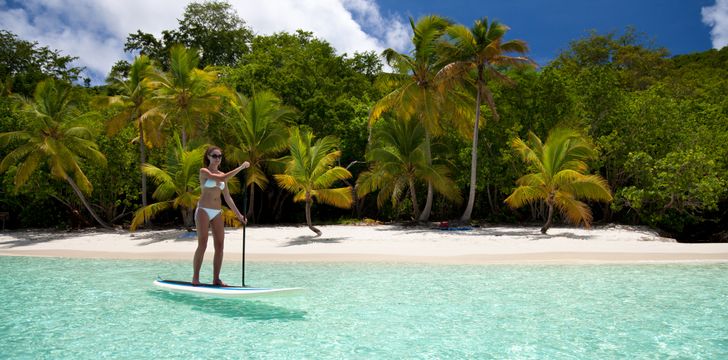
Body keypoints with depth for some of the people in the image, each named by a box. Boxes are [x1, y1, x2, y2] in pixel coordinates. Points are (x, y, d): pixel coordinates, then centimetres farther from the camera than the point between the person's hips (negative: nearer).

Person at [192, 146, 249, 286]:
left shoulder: (221, 174, 14)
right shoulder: (204, 171, -3)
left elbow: (228, 198, 17)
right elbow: (222, 179, -20)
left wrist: (239, 215, 14)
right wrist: (240, 167, -17)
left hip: (217, 213, 6)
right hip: (203, 211, -6)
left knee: (220, 245, 0)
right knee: (202, 245, -10)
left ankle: (216, 279, 6)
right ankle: (195, 278, -2)